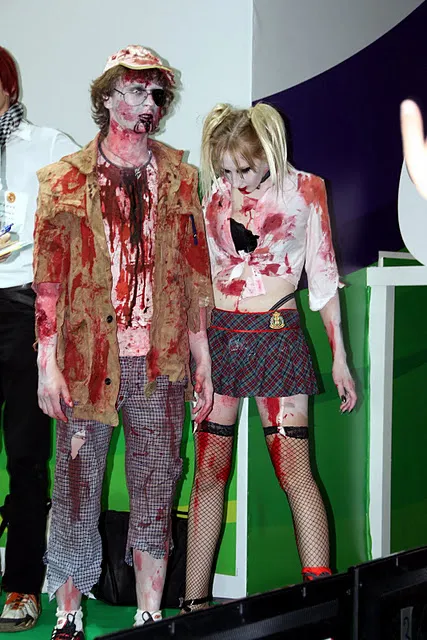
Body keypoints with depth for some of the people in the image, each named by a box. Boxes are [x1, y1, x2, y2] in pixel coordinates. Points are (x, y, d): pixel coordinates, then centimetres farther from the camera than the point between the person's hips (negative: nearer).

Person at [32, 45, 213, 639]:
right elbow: (49, 278, 0)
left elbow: (195, 271, 10)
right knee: (77, 489, 3)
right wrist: (48, 363, -7)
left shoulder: (178, 176, 9)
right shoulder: (65, 181, 2)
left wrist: (203, 361, 7)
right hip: (88, 360, -2)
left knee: (156, 489, 7)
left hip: (160, 364, 2)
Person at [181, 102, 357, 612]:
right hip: (218, 335, 3)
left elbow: (323, 273, 3)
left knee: (294, 472, -8)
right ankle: (194, 601, 10)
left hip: (276, 336, -3)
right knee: (208, 473, 3)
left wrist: (339, 356, 2)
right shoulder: (214, 193, 7)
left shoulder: (304, 189, -1)